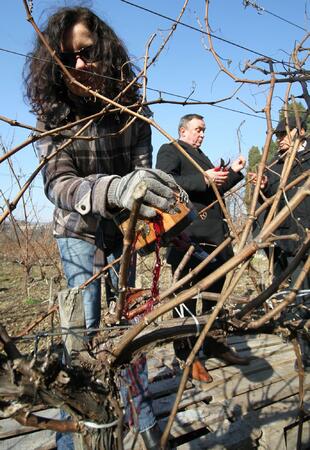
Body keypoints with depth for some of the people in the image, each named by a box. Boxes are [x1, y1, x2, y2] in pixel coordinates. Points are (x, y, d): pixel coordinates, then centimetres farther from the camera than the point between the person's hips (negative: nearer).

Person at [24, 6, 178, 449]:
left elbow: (142, 171, -13)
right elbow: (58, 183, -27)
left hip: (122, 230, 2)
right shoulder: (51, 113, -13)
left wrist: (143, 201, -36)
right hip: (78, 231, -1)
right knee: (86, 326, -3)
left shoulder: (132, 107, -8)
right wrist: (112, 188, -47)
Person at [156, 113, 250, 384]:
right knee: (186, 297, -2)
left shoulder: (202, 157, 30)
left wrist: (233, 171, 18)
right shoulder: (170, 151, 2)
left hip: (215, 237, 9)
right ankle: (186, 353, 10)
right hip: (189, 237, -9)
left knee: (214, 293, 15)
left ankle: (213, 342, 29)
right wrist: (202, 179, -22)